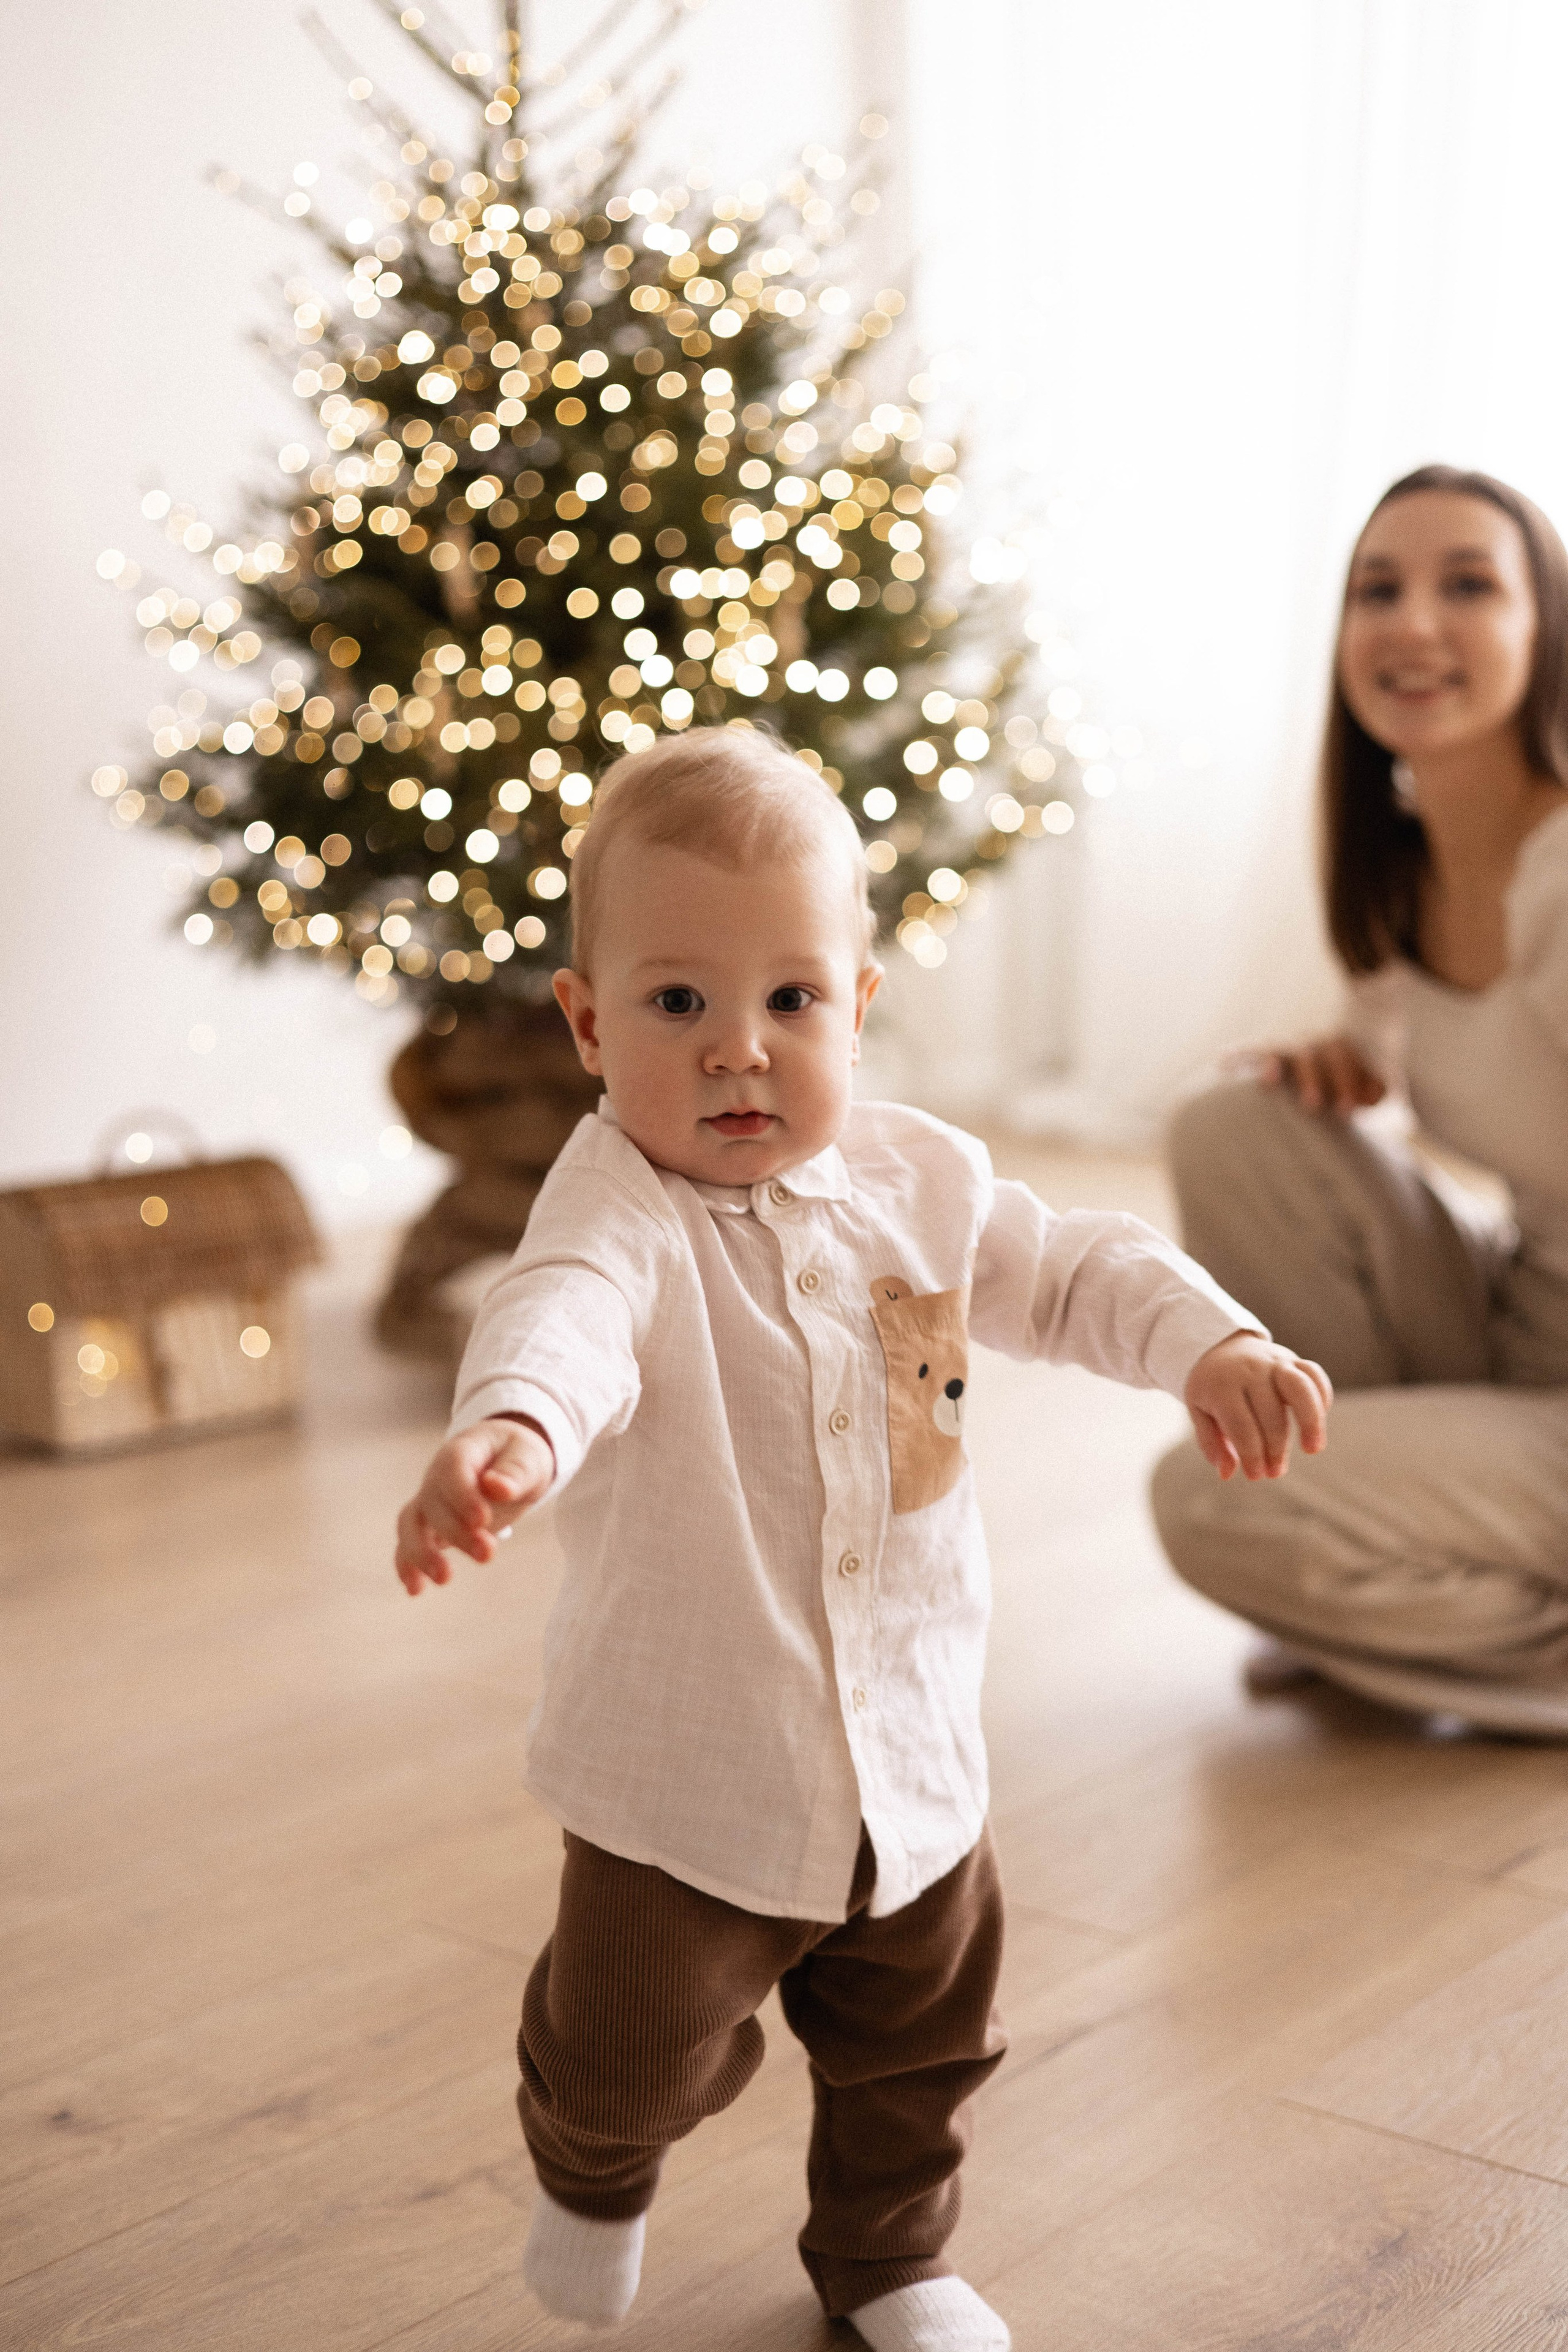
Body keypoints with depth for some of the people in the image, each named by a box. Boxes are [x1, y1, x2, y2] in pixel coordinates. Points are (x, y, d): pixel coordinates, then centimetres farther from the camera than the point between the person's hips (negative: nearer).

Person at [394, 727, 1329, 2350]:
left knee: (920, 2039, 22)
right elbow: (567, 1310, -44)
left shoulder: (917, 1178, -3)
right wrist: (508, 1424, -66)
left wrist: (1214, 1342, -6)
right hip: (686, 1773, -5)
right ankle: (591, 2176, 45)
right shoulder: (622, 1207, -22)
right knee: (640, 2057, 9)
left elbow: (1068, 1274, 11)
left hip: (913, 1755, 5)